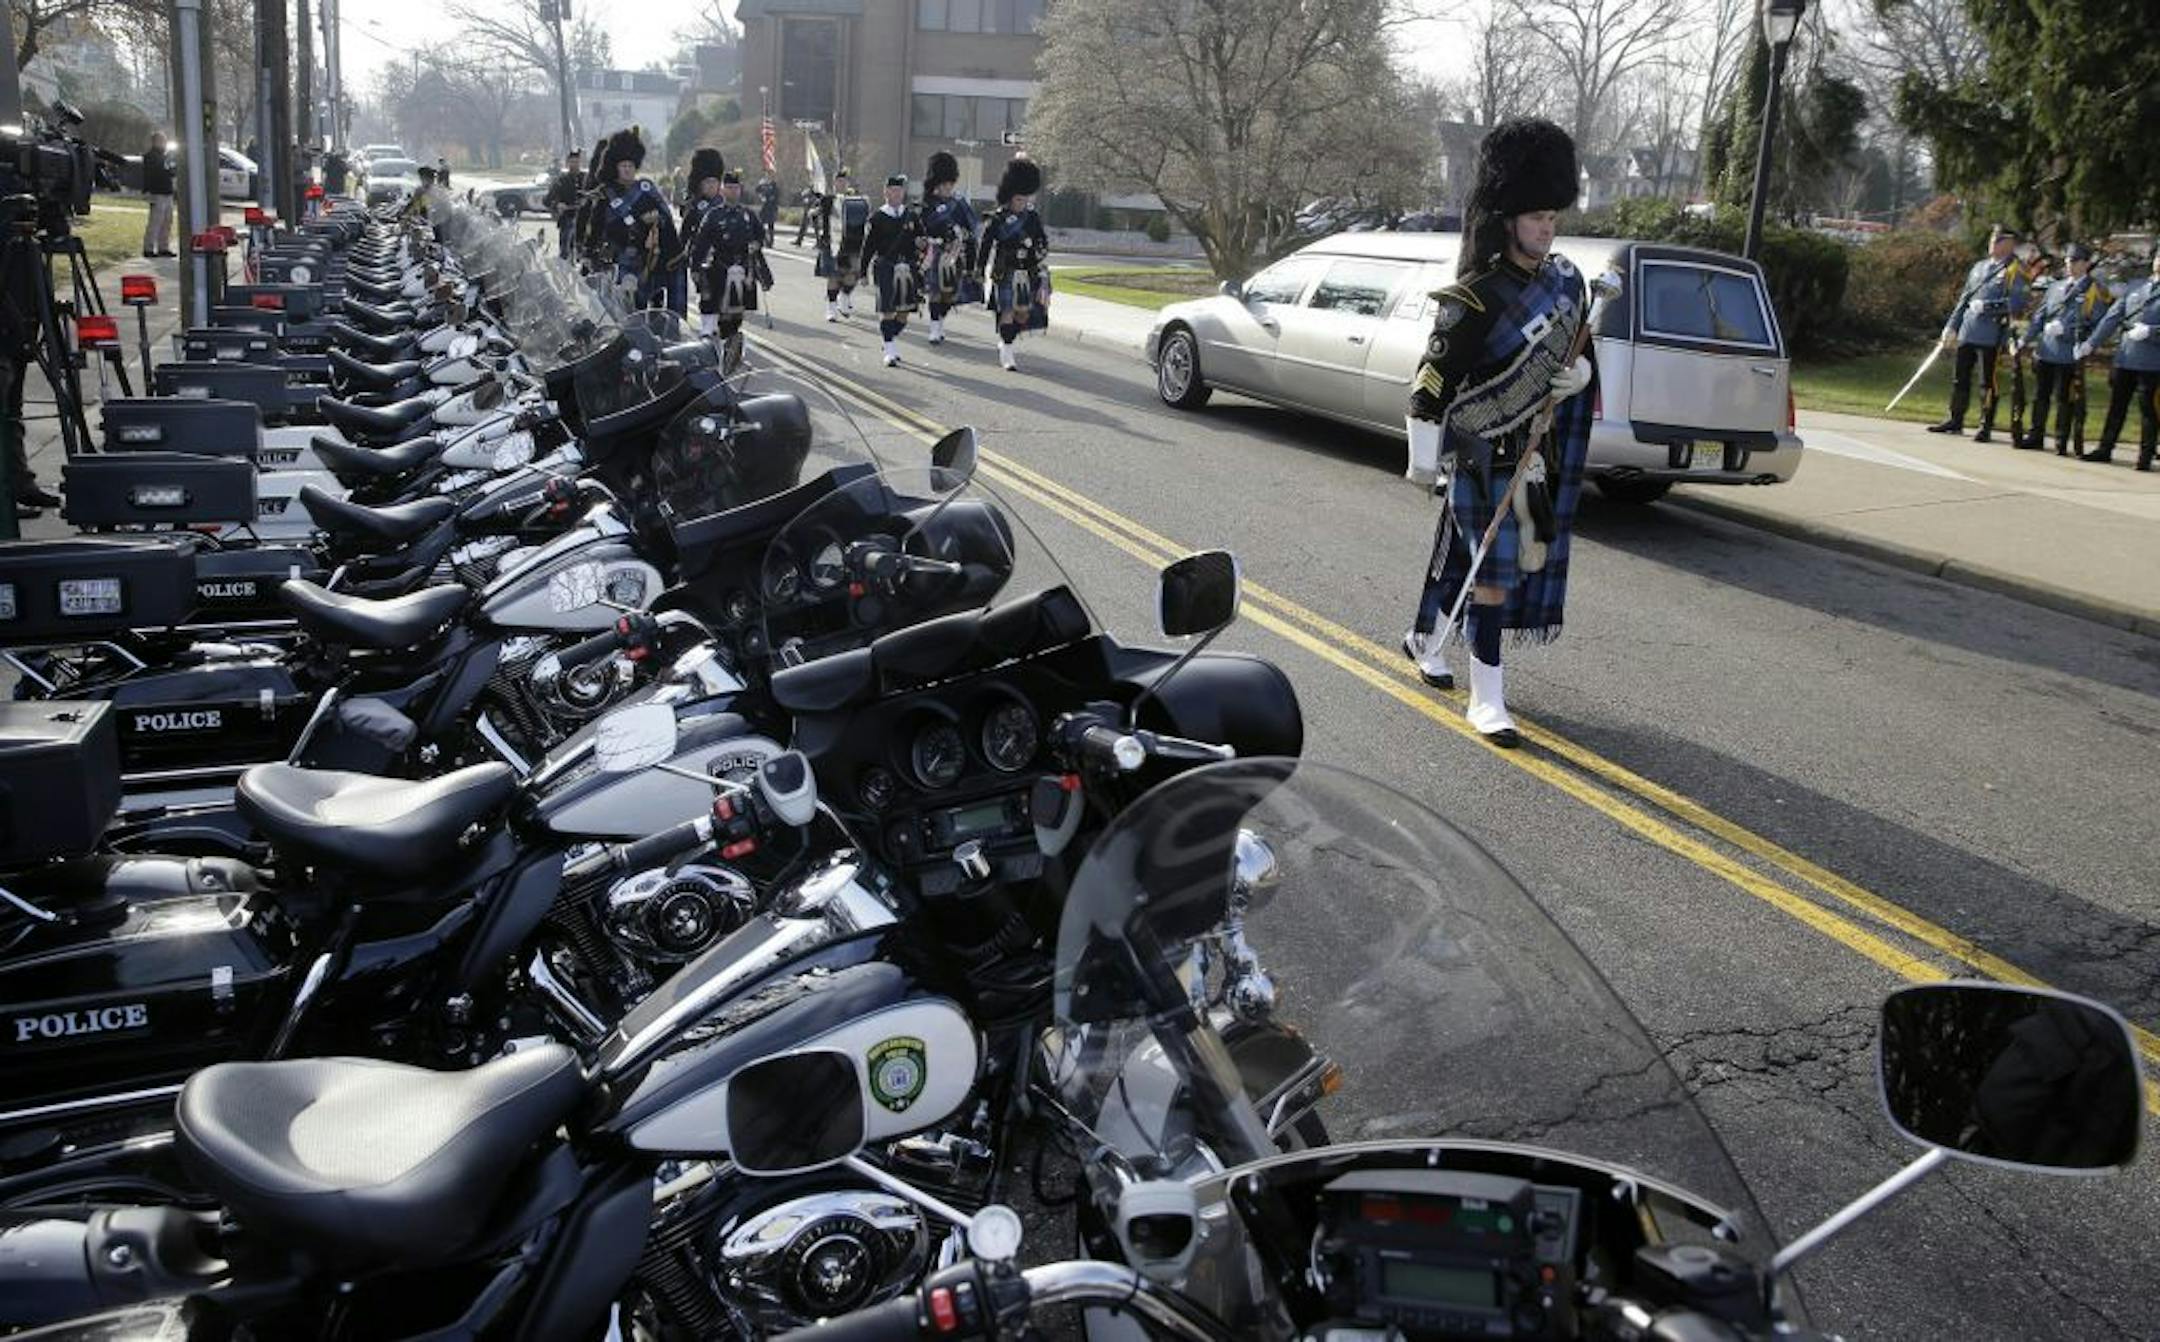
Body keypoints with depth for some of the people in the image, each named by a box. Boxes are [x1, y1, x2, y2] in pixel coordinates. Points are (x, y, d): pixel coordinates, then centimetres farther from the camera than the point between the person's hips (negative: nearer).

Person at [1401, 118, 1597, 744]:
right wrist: (1425, 462, -15)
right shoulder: (1477, 300, -18)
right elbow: (1431, 386, -17)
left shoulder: (1565, 280, 4)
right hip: (1486, 455, -7)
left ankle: (1424, 639, 41)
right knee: (1495, 569, -6)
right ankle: (1487, 699, 0)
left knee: (1462, 547, 21)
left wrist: (1578, 375, -5)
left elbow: (1578, 352, 18)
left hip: (1537, 451, 7)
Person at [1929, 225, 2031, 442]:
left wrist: (1986, 306, -19)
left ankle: (1986, 426, 3)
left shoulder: (2014, 270, -3)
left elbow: (2017, 303, -13)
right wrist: (1951, 326, 17)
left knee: (1987, 382, -3)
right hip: (1967, 332, 7)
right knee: (1960, 378, 12)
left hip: (1991, 335, -7)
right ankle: (1955, 420, 21)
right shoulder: (1979, 266, 18)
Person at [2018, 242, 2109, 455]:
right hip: (2045, 351, 5)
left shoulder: (2095, 291, 0)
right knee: (2040, 396, 10)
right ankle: (2036, 437, 19)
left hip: (2070, 355, -5)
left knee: (2065, 399, -1)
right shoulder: (2055, 287, 16)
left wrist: (2087, 345, -18)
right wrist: (2024, 339, 7)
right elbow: (2039, 317, 15)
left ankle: (2061, 443, 4)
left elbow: (2098, 324, -6)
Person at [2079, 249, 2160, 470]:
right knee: (2116, 407, 11)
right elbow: (2112, 318, 11)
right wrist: (2091, 344, 6)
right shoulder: (2135, 287, 13)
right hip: (2124, 358, 4)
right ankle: (2104, 450, 19)